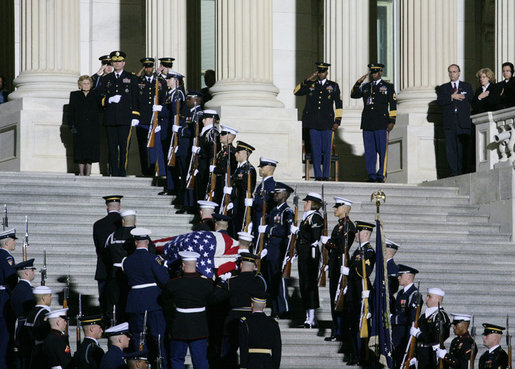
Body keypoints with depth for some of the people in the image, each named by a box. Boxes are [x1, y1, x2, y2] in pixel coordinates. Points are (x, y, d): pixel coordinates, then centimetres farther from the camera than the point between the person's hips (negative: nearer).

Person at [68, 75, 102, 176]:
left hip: (93, 128, 0)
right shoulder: (75, 95, 10)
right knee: (80, 149, -2)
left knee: (90, 149, -2)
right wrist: (72, 125, -3)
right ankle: (81, 172, 3)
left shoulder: (96, 95, 10)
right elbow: (71, 112, 7)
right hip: (79, 127, 0)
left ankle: (88, 172, 3)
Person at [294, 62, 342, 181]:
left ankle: (326, 175, 5)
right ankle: (318, 176, 3)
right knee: (315, 150, -1)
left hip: (327, 124, -1)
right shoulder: (310, 85, 14)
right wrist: (307, 80, -4)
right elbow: (296, 92, 4)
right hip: (313, 124, 1)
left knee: (326, 151, -1)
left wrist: (337, 121, 0)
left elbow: (338, 104, 8)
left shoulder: (333, 86, 10)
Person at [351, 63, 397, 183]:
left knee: (382, 150, -4)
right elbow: (354, 95, 8)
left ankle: (381, 175, -1)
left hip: (381, 124, -4)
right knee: (369, 151, 3)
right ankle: (371, 176, 7)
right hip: (367, 123, 4)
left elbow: (393, 105, 2)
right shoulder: (365, 86, 17)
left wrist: (392, 122, -6)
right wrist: (358, 82, -5)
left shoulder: (388, 87, 6)